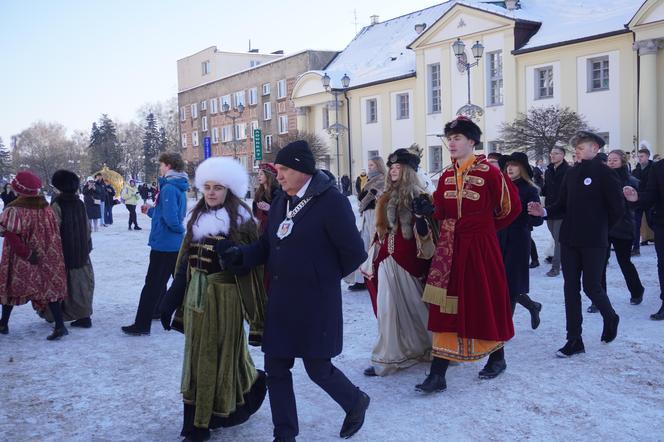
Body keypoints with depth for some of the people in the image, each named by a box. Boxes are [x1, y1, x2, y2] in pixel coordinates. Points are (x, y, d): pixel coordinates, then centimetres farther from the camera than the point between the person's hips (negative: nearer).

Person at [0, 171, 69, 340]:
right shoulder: (46, 208, -2)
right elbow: (55, 234, 3)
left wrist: (26, 253, -17)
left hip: (20, 260, -3)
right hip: (46, 257, 3)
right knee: (49, 287, 5)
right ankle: (59, 325, -5)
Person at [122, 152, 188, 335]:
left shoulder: (169, 188, -19)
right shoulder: (179, 187, 11)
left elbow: (170, 218, -27)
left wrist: (179, 230, -10)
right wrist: (150, 210, 16)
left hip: (163, 244, -9)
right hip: (177, 244, 9)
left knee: (152, 284, -4)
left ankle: (142, 325, 0)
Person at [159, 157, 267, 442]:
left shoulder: (242, 222, -10)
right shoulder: (197, 218, 8)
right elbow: (185, 263, 10)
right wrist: (170, 301, 9)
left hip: (224, 297, -6)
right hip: (195, 296, 6)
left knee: (219, 356, 6)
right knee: (198, 357, 12)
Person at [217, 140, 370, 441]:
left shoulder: (331, 202, -16)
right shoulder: (280, 202, 8)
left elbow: (354, 253, -14)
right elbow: (268, 245, 12)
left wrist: (326, 277, 1)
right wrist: (240, 255, -7)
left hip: (315, 303, -7)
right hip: (280, 301, 7)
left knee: (317, 368, 7)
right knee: (276, 369, 10)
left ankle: (356, 402, 37)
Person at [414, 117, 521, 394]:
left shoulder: (489, 172, -9)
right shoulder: (446, 175, 9)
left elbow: (511, 206, -1)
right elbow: (442, 212, 12)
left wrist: (489, 226, 9)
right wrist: (429, 210, -10)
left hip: (480, 246, -5)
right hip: (450, 247, 5)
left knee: (486, 302, 9)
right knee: (445, 308, 1)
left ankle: (497, 358, 34)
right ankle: (437, 374, 3)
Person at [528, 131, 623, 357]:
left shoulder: (605, 173, -7)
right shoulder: (571, 173, 10)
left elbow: (617, 209, -6)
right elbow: (562, 205, 10)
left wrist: (600, 229, 3)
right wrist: (544, 211, -8)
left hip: (594, 242, -5)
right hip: (569, 240, 6)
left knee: (591, 286, 0)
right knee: (571, 288, 5)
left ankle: (610, 318, 33)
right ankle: (574, 340, 11)